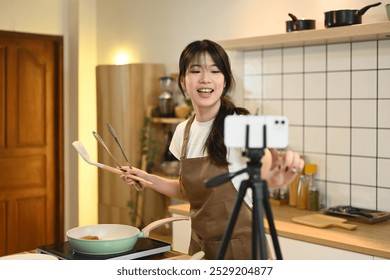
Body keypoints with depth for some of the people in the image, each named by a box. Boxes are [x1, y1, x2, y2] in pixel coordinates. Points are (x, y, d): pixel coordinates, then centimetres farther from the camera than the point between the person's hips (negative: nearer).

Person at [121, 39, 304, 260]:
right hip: (199, 246, 6)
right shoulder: (183, 131, 1)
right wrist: (149, 180, 3)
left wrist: (278, 175, -50)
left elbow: (264, 171, -30)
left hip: (239, 247, -5)